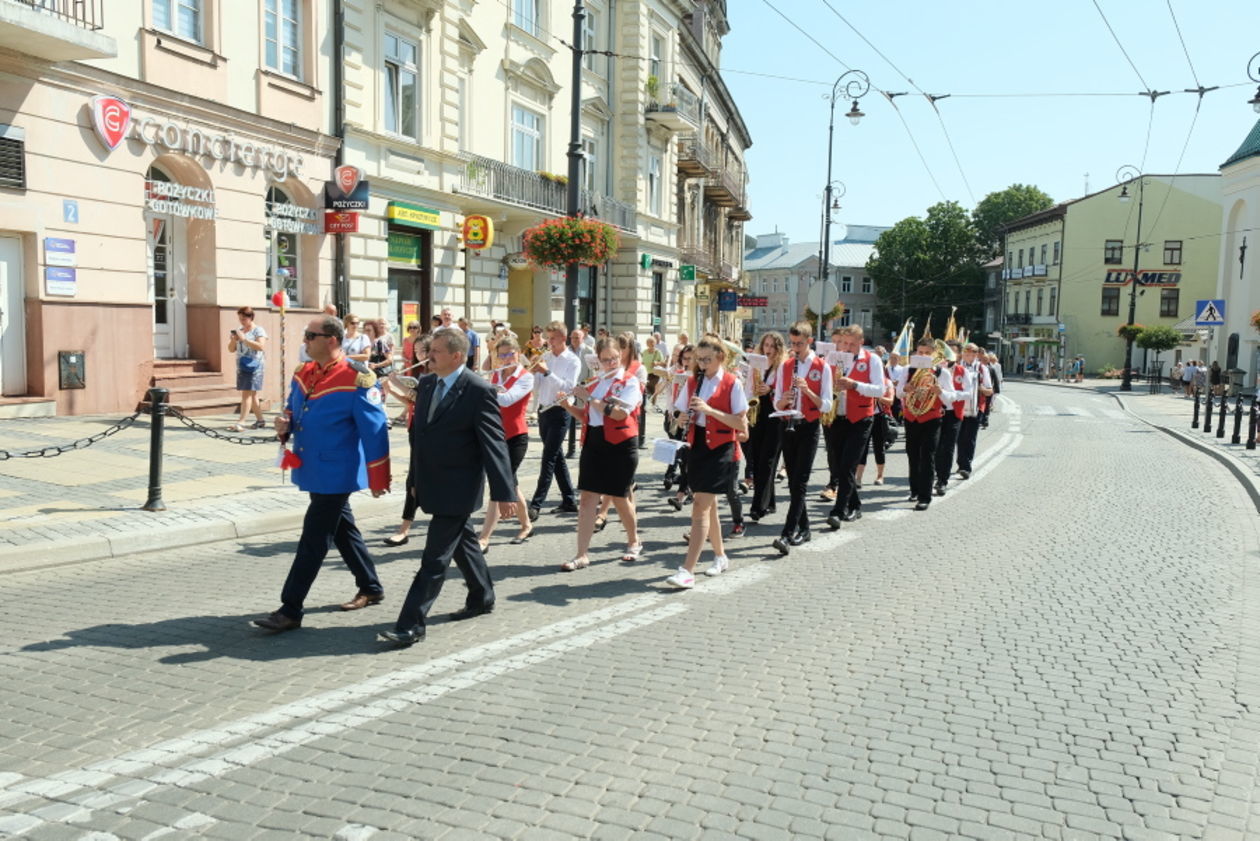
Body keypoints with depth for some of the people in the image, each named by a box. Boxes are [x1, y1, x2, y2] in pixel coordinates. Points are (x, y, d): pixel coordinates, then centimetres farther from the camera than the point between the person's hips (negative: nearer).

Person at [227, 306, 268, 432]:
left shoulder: (258, 330, -4)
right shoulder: (239, 331, 15)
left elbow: (261, 346, -19)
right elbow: (231, 350, 16)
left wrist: (244, 339, -21)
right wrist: (233, 340, -4)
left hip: (254, 366, -7)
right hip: (242, 367, 7)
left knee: (247, 393, -13)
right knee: (252, 394, 11)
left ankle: (242, 422, -18)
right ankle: (260, 421, 19)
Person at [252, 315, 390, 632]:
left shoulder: (356, 379, -18)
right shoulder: (304, 374, 6)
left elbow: (375, 431, -17)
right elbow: (294, 411, 20)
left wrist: (378, 479, -15)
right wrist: (285, 424, -5)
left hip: (336, 474, -8)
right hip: (313, 471, 9)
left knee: (314, 539, -4)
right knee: (342, 530, 19)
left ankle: (290, 611, 4)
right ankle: (371, 588, 34)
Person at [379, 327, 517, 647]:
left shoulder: (479, 391, -16)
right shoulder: (426, 384, 7)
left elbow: (495, 444, -17)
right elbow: (418, 433, 15)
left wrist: (504, 493, -19)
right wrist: (415, 478, 16)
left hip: (456, 489, -8)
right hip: (432, 485, 8)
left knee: (435, 558, -5)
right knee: (463, 543, 22)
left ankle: (411, 625, -1)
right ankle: (482, 598, 40)